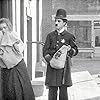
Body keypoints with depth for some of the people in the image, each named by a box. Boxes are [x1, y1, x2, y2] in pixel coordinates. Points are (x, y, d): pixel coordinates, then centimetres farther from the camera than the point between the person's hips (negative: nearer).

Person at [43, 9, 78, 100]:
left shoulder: (69, 36, 6)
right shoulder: (50, 35, 9)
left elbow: (76, 50, 10)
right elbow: (45, 50, 5)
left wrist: (70, 50, -12)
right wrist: (50, 61, -11)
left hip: (64, 65, -1)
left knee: (63, 90, 2)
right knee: (52, 90, 1)